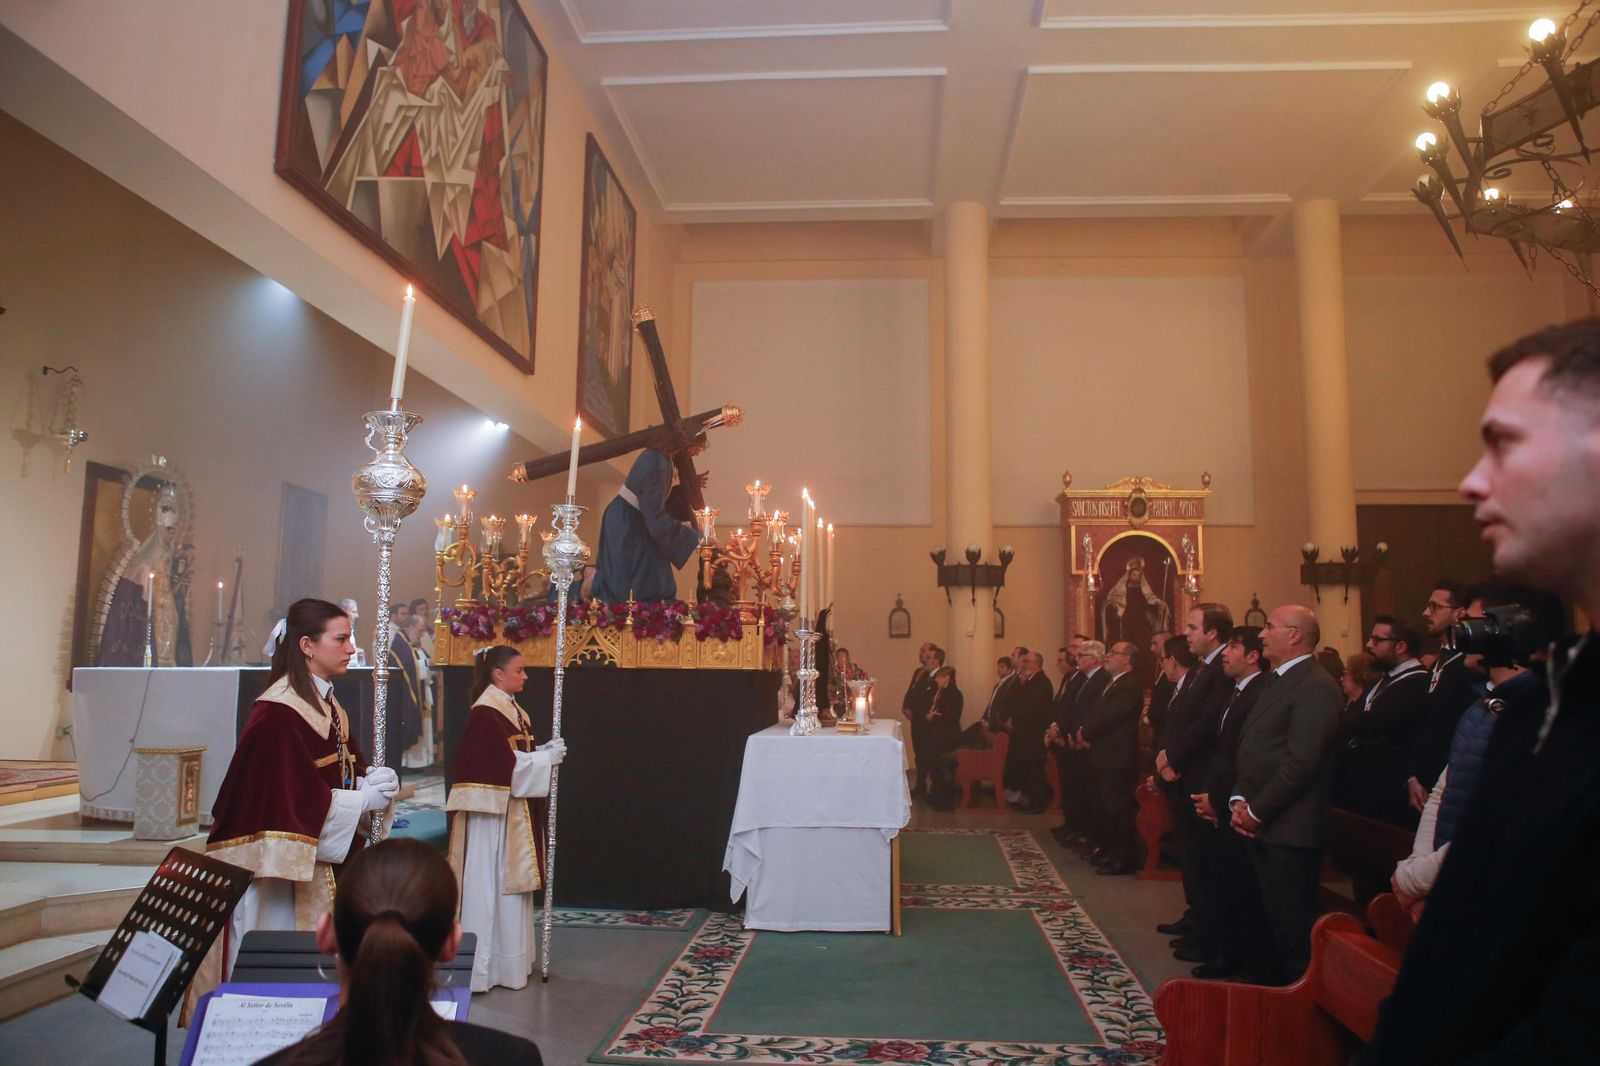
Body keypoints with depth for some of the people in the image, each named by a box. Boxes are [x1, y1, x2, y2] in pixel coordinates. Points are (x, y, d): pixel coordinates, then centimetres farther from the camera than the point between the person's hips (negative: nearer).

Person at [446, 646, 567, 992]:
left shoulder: (513, 710, 13)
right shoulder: (485, 711, -16)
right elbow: (504, 762, -21)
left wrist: (545, 752, -2)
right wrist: (546, 758, -14)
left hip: (513, 809, 10)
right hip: (492, 809, -9)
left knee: (509, 882, 14)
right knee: (489, 883, -2)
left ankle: (506, 959, 23)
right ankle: (484, 965, 7)